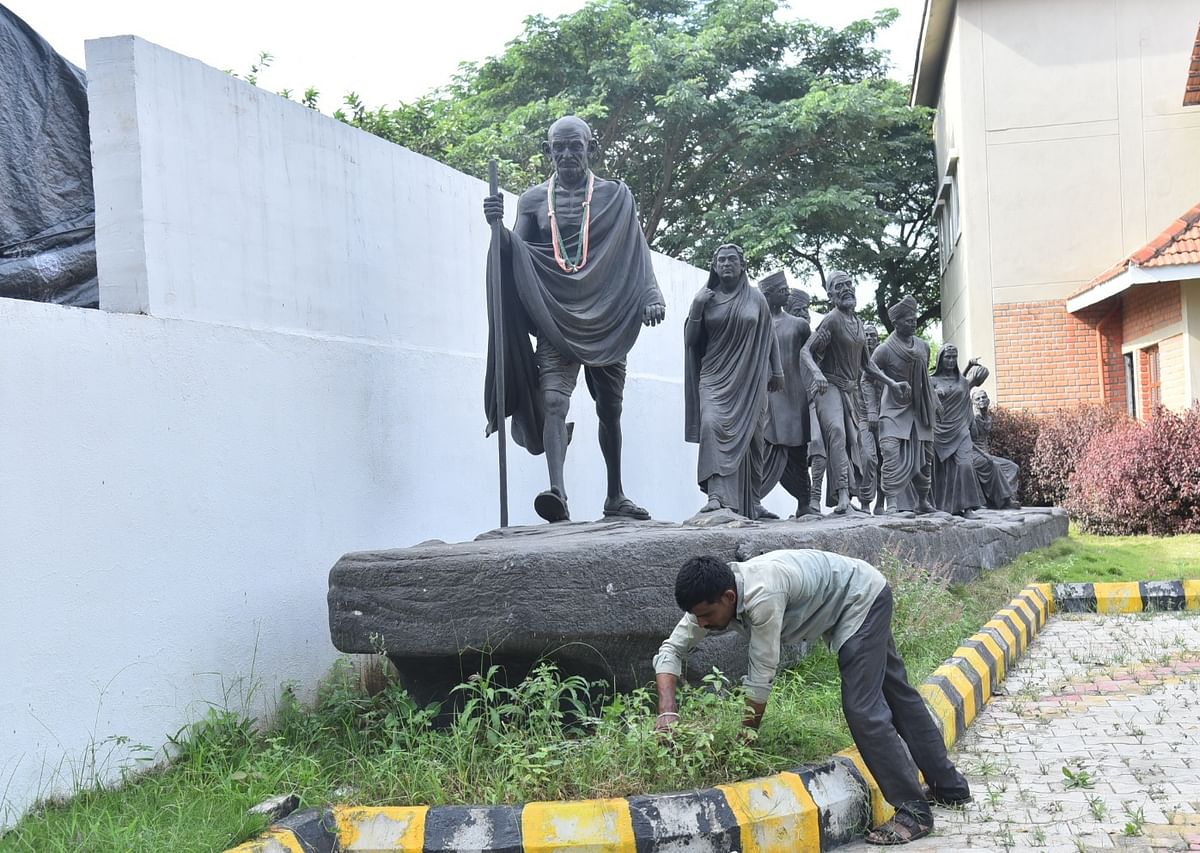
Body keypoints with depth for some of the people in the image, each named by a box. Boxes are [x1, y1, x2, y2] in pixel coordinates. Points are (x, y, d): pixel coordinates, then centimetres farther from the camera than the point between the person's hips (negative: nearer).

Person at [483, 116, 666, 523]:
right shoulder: (533, 199, 12)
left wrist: (652, 296, -8)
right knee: (553, 400, -20)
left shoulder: (616, 195, 10)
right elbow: (516, 254, 6)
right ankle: (557, 491, -32)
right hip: (555, 318, -1)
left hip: (607, 318, 1)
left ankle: (615, 496, 21)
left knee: (610, 409, 9)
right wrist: (498, 226, -14)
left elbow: (636, 253, 7)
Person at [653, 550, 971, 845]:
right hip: (840, 608, 9)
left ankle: (914, 812, -5)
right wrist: (668, 710, -27)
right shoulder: (712, 597, -17)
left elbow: (761, 678, -33)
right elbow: (670, 650, -12)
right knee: (896, 695, 18)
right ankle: (949, 786, 33)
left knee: (862, 708, -16)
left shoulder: (762, 595, -40)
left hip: (862, 597, -9)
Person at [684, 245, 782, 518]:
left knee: (748, 438, 2)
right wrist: (696, 309, -9)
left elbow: (769, 337, 15)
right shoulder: (706, 297, 7)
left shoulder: (756, 298, 7)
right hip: (715, 377, -1)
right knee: (712, 424, -23)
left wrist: (776, 370, 11)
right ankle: (717, 495, -31)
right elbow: (691, 340, 5)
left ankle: (749, 504, 12)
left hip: (749, 380, 1)